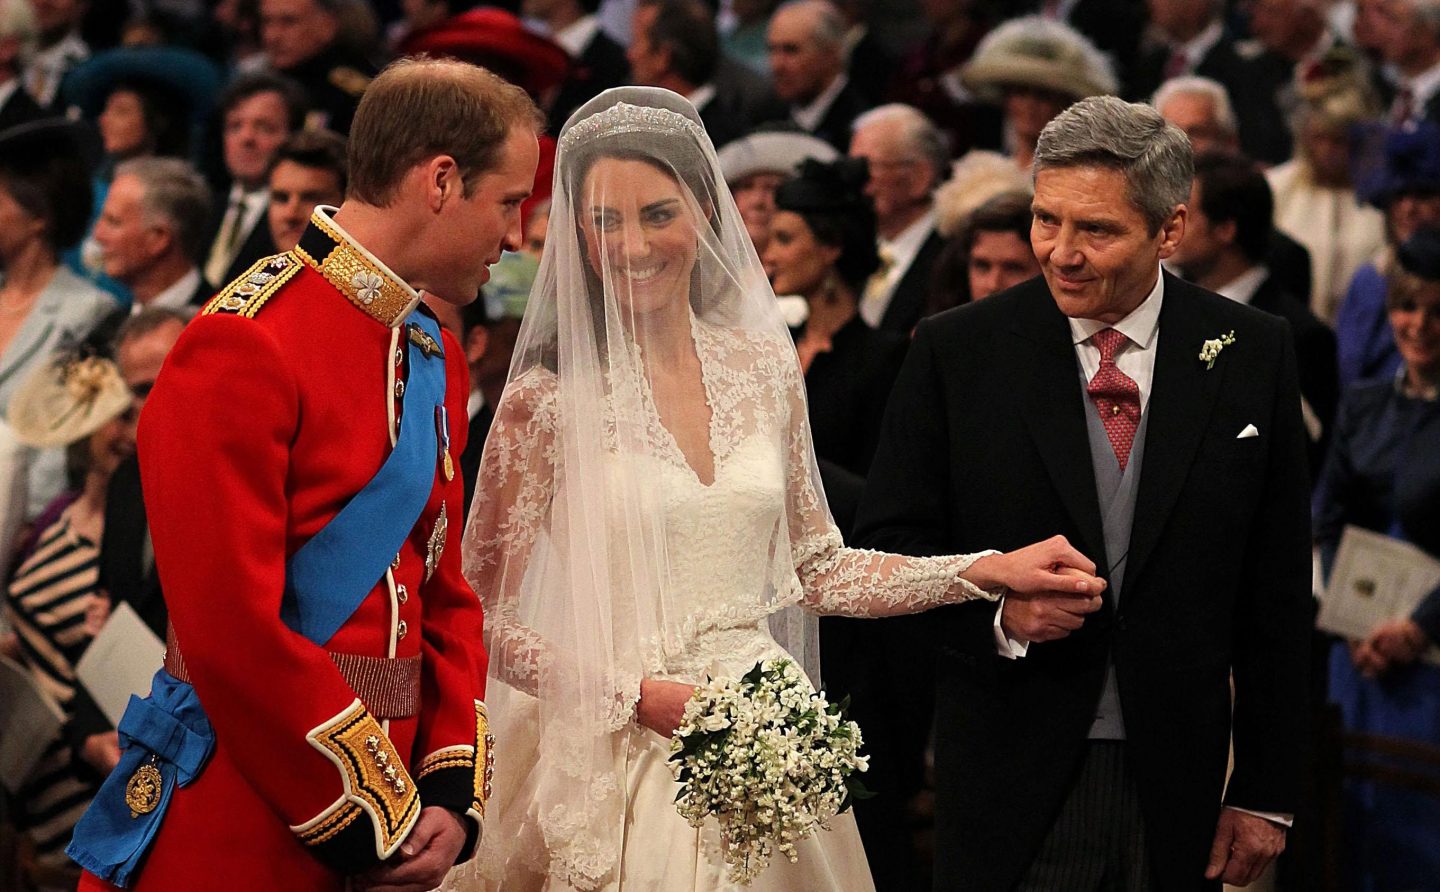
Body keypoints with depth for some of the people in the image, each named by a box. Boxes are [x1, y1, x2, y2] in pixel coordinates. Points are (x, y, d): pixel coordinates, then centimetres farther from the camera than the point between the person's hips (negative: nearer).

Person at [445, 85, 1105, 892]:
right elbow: (485, 619, -8)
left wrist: (989, 571, 5)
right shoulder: (548, 399, -10)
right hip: (624, 766, -4)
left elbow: (814, 570, 11)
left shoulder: (763, 365, 4)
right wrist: (634, 695, -17)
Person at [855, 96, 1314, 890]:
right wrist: (997, 613, -18)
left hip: (1177, 792, 1)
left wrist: (1266, 792, 3)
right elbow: (889, 541, 1)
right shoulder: (955, 350, -2)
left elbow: (1278, 596, 3)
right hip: (1010, 785, -1)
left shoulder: (1253, 354, 1)